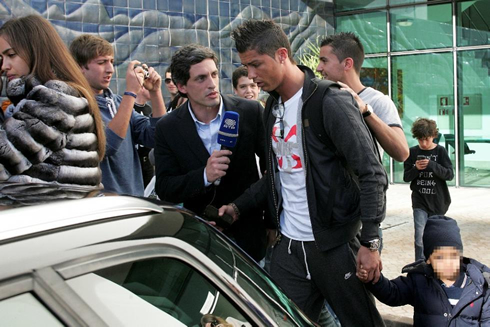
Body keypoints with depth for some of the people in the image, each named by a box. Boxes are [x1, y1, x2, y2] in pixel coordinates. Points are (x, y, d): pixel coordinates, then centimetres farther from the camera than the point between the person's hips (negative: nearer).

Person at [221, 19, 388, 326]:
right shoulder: (273, 107, 10)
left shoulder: (330, 102, -14)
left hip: (333, 242, -6)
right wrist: (239, 207, 7)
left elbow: (372, 174, -14)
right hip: (288, 243, 7)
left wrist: (370, 242, -16)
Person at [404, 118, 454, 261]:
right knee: (420, 238, -12)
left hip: (438, 201, 0)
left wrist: (432, 165, -24)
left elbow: (450, 174, -9)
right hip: (419, 201, 0)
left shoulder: (440, 151, -3)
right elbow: (406, 177, 3)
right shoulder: (413, 152, 1)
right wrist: (416, 168, -18)